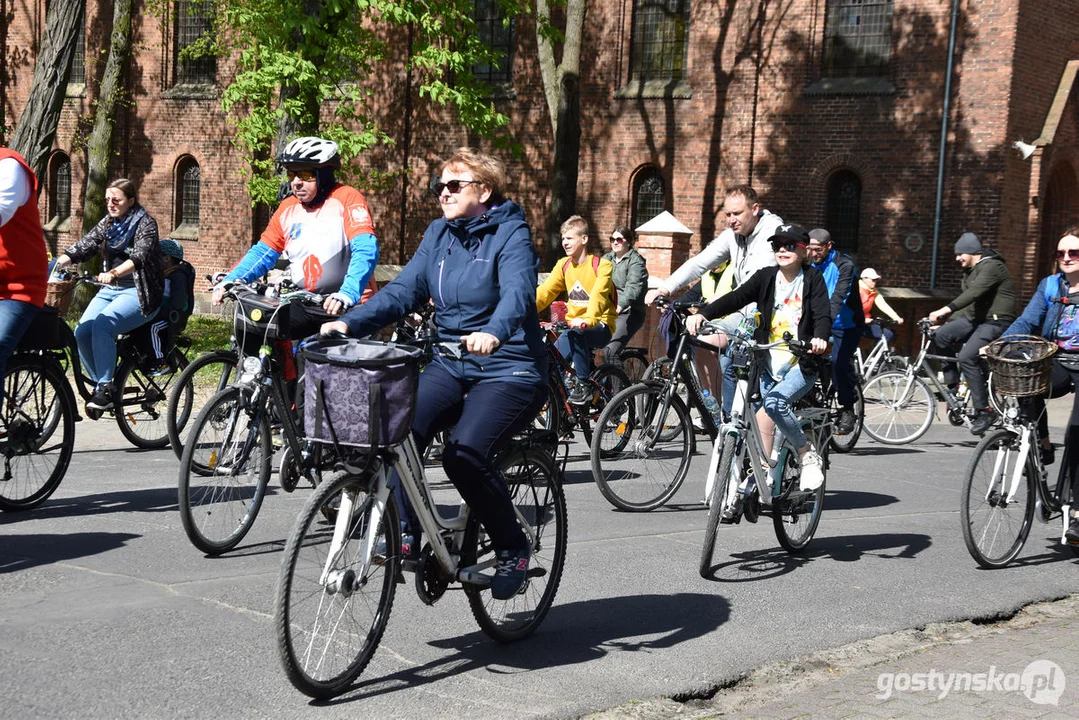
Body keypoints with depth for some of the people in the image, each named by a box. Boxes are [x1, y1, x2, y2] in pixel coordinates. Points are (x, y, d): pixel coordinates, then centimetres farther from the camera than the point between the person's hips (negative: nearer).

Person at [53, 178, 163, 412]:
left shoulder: (145, 223, -5)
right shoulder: (107, 223, 14)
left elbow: (139, 256, -22)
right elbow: (84, 246, 3)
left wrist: (114, 273, -39)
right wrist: (59, 262, -15)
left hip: (139, 293, -6)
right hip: (110, 290, 6)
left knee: (102, 324, -31)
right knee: (82, 331, -18)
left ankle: (105, 388, -23)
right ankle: (100, 384, -2)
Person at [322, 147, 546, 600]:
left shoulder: (510, 234, -8)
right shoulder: (439, 234, 11)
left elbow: (518, 292, -27)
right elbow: (404, 290, 3)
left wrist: (493, 333, -48)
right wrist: (350, 322, -13)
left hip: (509, 371, -5)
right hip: (449, 366, 6)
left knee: (465, 454, -25)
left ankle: (512, 547, -3)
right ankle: (405, 532, -13)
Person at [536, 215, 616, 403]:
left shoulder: (602, 265, -9)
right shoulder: (564, 265, 8)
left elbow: (598, 295, -25)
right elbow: (544, 292, -3)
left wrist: (587, 319, -44)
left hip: (599, 326, -5)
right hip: (573, 326, 5)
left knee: (575, 335, -36)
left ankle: (583, 384, -22)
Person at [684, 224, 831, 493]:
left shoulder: (812, 278, -1)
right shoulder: (766, 277, 5)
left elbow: (823, 314, -13)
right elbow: (735, 298, -6)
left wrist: (820, 338, -37)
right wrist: (702, 314, -24)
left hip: (801, 365, -4)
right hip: (768, 365, 4)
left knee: (775, 402, -27)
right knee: (761, 420, -2)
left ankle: (808, 454, -8)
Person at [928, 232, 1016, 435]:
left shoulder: (991, 266, -15)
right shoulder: (970, 271, 18)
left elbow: (973, 294, -29)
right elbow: (966, 299, 21)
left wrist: (945, 310, -37)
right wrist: (948, 322, 11)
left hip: (996, 322, -9)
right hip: (975, 319, 9)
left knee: (967, 357, -26)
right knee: (941, 336, -16)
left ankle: (984, 412, -19)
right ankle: (952, 385, -6)